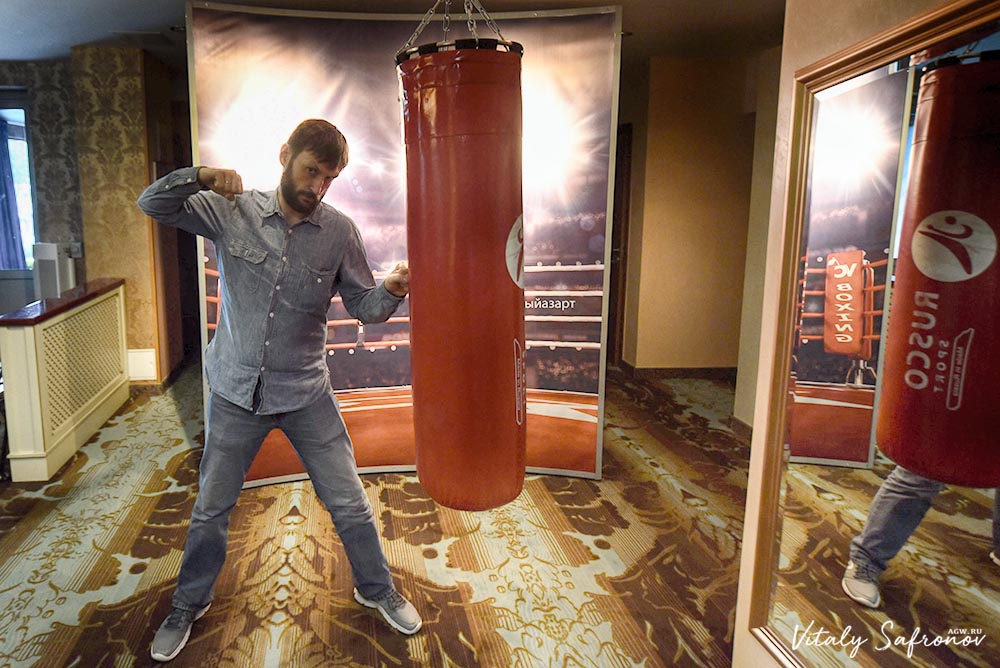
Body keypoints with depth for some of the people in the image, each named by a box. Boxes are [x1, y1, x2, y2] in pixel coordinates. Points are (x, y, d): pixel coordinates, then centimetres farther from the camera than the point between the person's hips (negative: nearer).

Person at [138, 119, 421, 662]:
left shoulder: (338, 231, -6)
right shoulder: (232, 212, -6)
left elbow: (362, 305, -3)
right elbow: (151, 204, -5)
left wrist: (390, 291, -26)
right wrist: (203, 177, -23)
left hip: (306, 394, 0)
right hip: (235, 392, 1)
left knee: (348, 502, 7)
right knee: (211, 509, 16)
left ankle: (377, 590, 33)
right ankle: (189, 606, 42)